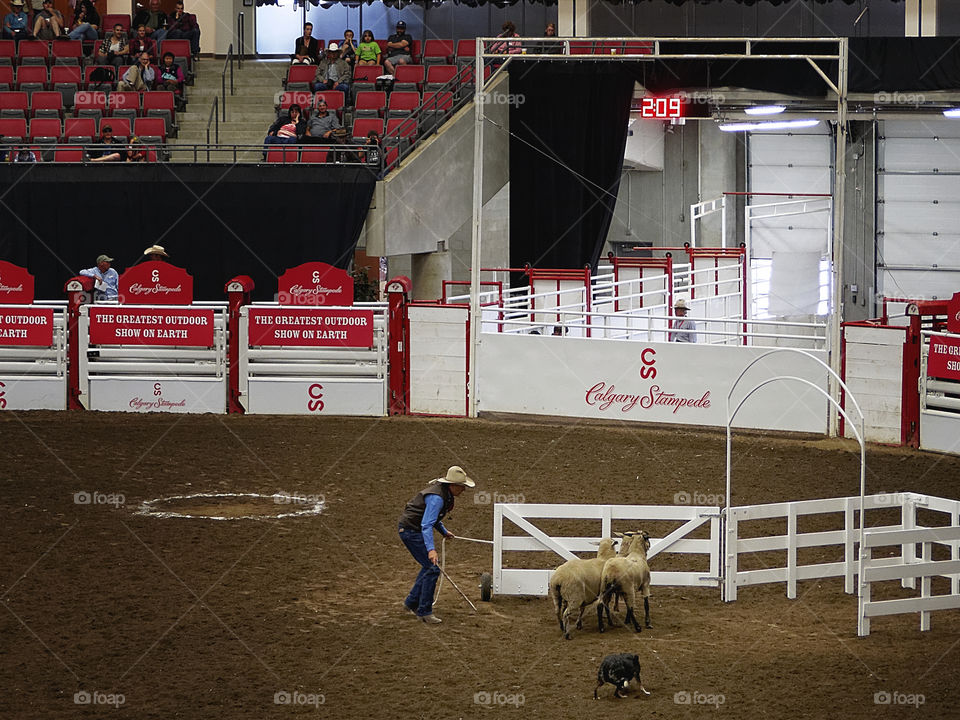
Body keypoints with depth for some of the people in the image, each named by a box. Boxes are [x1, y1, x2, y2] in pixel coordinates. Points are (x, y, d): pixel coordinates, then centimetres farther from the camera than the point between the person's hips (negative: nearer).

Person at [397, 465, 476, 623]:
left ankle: (412, 601, 28)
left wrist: (444, 532, 22)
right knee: (432, 569, -11)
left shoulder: (444, 492, 5)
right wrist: (431, 549, -45)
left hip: (413, 530, 10)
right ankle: (424, 611, -6)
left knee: (429, 567, 19)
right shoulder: (437, 498, -27)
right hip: (411, 531, -10)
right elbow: (426, 525, -36)